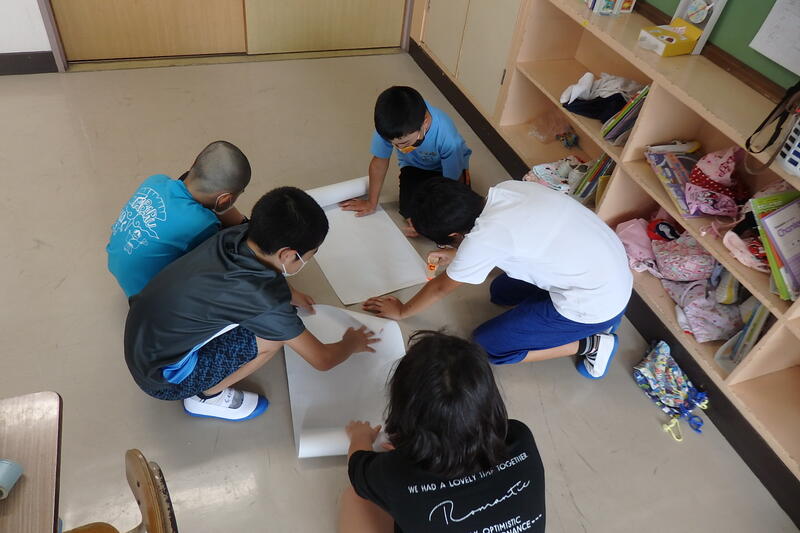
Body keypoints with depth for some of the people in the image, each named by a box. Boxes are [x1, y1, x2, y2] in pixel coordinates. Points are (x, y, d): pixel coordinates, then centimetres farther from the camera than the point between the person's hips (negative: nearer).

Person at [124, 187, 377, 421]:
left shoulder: (237, 236, -12)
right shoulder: (265, 300, -31)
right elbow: (322, 360, -17)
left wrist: (289, 294, 21)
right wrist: (352, 343, 3)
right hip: (161, 378, -7)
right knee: (273, 335, -16)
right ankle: (207, 397, 5)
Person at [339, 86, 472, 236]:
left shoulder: (448, 138, -40)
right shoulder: (388, 127, -34)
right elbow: (379, 161, -14)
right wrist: (372, 202, -2)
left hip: (446, 166, -2)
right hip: (414, 166, 2)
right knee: (410, 211, -19)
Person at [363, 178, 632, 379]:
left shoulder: (482, 239, -24)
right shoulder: (506, 188, -5)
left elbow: (441, 287, -5)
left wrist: (401, 311, 13)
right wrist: (457, 255, 25)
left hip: (597, 302, -8)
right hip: (612, 268, 9)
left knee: (485, 346, 1)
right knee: (500, 292, 23)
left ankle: (589, 344, 3)